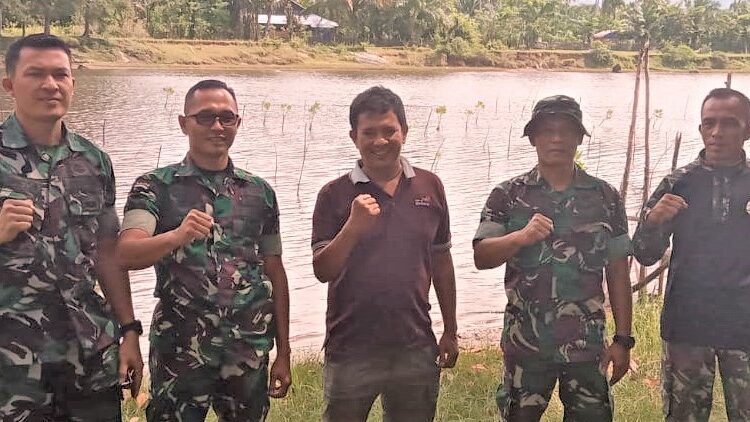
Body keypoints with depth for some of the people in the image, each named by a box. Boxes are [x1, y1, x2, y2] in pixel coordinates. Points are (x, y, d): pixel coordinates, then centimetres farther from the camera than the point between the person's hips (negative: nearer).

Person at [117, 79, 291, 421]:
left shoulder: (260, 191, 6)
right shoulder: (155, 186, -3)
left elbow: (274, 273, 9)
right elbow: (126, 254, -18)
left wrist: (283, 352, 7)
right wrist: (176, 236, -38)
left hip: (250, 351, 3)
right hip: (179, 352, -3)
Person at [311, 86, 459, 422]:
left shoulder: (430, 187, 3)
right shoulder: (335, 195, -5)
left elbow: (441, 262, 9)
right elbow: (322, 271, -9)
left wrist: (450, 331, 11)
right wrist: (353, 227, -25)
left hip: (416, 348, 2)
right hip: (351, 352, -2)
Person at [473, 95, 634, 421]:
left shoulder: (605, 197, 3)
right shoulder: (508, 195, 0)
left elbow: (617, 272, 5)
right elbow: (481, 257, -7)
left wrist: (623, 338, 2)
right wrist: (520, 237, -26)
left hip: (587, 343, 1)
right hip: (526, 343, -1)